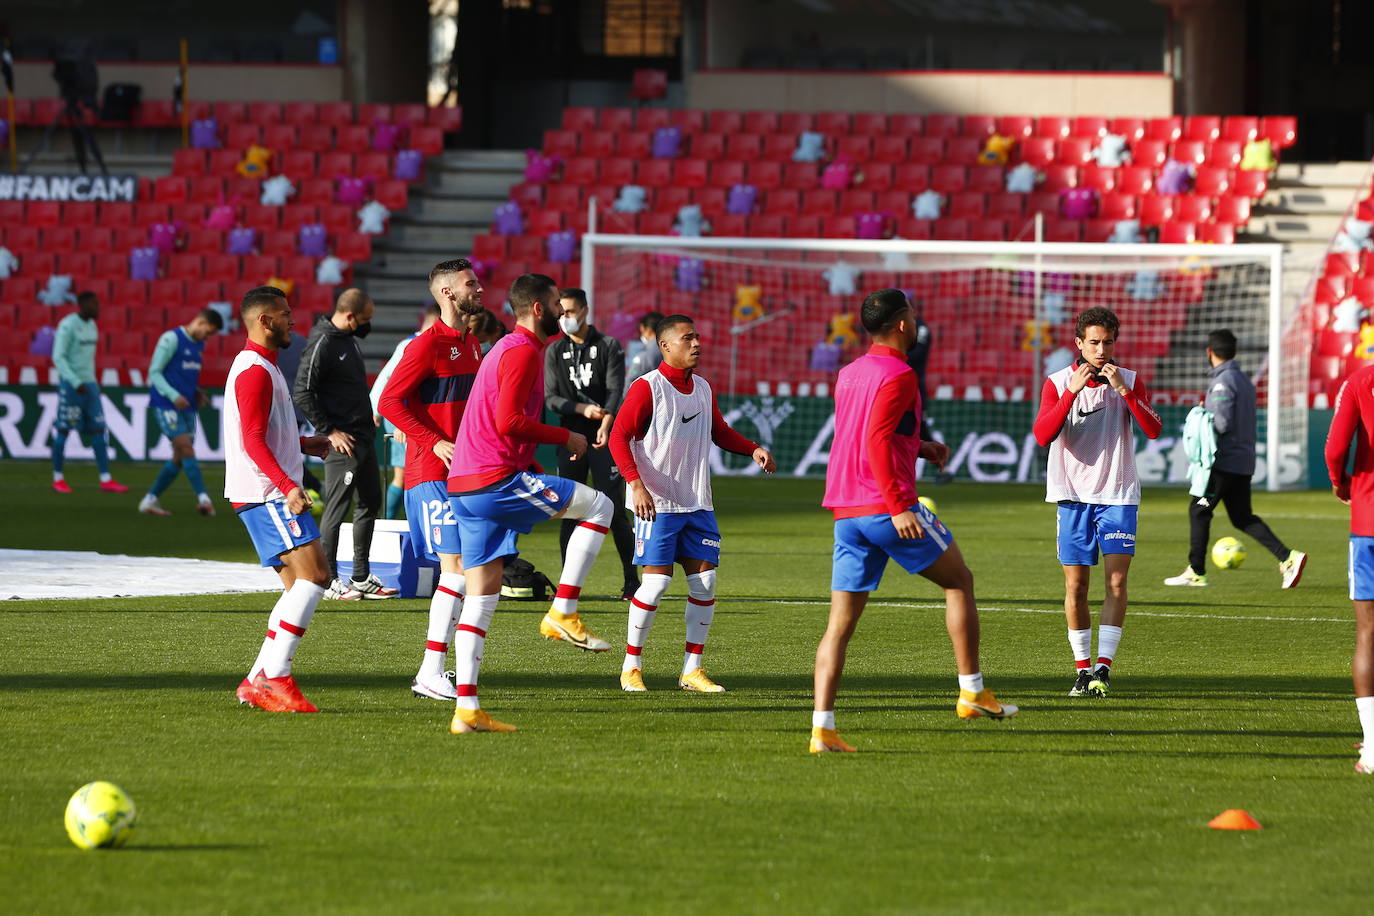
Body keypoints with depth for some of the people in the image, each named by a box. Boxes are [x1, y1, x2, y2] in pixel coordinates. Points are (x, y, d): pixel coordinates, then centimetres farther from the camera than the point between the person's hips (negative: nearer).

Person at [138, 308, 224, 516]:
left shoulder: (199, 345, 16)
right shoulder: (171, 339, -9)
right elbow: (154, 372, -11)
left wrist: (197, 392, 7)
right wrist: (174, 395, -23)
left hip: (187, 406, 8)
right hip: (166, 404, -8)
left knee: (179, 459, 4)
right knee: (186, 449, -17)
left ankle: (149, 501, 13)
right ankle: (203, 499, -23)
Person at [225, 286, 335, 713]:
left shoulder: (259, 366, 21)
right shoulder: (255, 370, -12)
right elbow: (253, 441, -20)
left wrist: (304, 444, 28)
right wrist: (287, 486, -28)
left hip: (272, 496, 11)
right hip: (266, 495, -11)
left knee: (299, 586, 8)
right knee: (313, 574, -17)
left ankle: (257, 683, 6)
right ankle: (274, 677, -21)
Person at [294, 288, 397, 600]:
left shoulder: (349, 338, 11)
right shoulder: (322, 343, -16)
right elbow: (303, 393, -18)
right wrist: (328, 431, -16)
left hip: (364, 435, 10)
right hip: (343, 442, -10)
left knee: (370, 502, 13)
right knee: (336, 507, -5)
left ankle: (362, 578, 21)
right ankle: (329, 580, 1)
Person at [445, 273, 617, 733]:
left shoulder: (506, 349, 24)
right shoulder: (524, 351, -9)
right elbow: (508, 421, -20)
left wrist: (536, 470, 25)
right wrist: (566, 437, -9)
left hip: (465, 487, 10)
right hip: (496, 480, -10)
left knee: (481, 597, 7)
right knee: (599, 506, 0)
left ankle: (466, 709, 3)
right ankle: (562, 612, -4)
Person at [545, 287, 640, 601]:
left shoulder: (609, 346, 2)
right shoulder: (555, 351, 10)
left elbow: (615, 391, -9)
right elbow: (551, 397, 3)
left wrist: (605, 425, -27)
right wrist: (583, 409, -16)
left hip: (605, 438, -3)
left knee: (613, 510, -5)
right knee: (568, 513, 1)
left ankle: (631, 580, 4)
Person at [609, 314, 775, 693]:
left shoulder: (703, 389, 12)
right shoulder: (647, 388, -9)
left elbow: (719, 432, 25)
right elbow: (619, 437, -12)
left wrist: (753, 449, 7)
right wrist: (636, 484, -23)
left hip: (698, 504, 7)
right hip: (657, 504, -7)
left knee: (704, 580, 1)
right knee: (657, 580, -9)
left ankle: (692, 670, 9)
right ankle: (632, 667, 5)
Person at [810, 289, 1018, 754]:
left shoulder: (848, 375, 16)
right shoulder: (897, 375, -9)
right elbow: (876, 441, -20)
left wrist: (918, 448, 31)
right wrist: (898, 507, -23)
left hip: (846, 513, 7)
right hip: (886, 507, -7)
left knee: (841, 621, 3)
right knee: (959, 581, 12)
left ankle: (823, 728, -6)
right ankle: (972, 693, 13)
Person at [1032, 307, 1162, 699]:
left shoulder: (1130, 381, 2)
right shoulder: (1057, 383, 0)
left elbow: (1153, 430, -12)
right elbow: (1043, 435, -15)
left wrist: (1124, 390, -21)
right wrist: (1072, 391, -22)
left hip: (1118, 494, 0)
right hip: (1074, 496, 0)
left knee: (1117, 579, -12)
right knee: (1075, 585, 1)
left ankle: (1103, 667, -14)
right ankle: (1082, 669, 11)